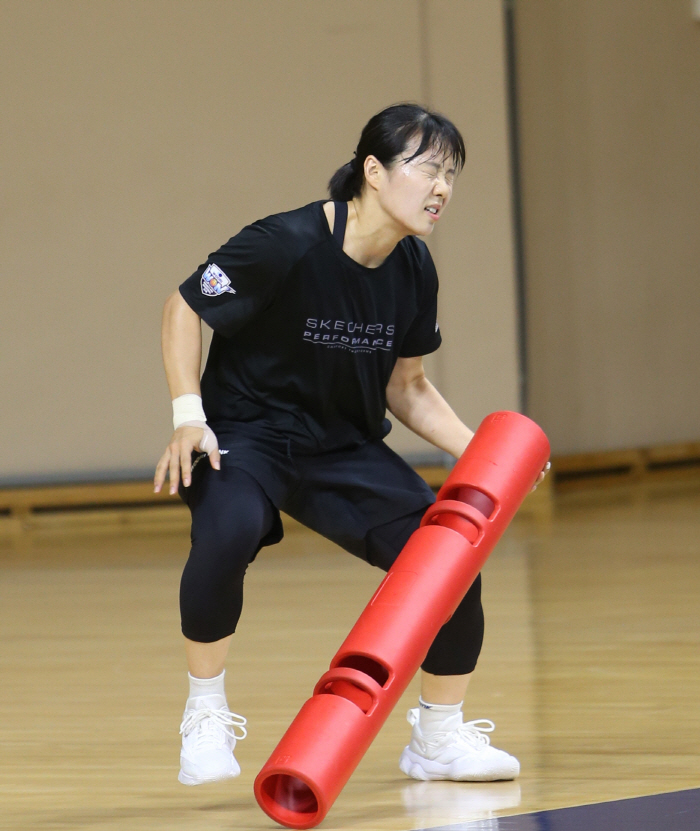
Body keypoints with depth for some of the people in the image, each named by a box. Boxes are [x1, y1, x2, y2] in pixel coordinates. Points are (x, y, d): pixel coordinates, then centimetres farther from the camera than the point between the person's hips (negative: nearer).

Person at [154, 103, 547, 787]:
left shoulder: (413, 269, -3)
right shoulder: (286, 245, -23)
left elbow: (405, 386, 9)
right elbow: (183, 309, -11)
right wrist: (188, 418, -20)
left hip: (343, 447, 6)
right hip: (246, 432, -6)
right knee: (228, 532, -37)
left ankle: (439, 737, 15)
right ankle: (206, 717, -16)